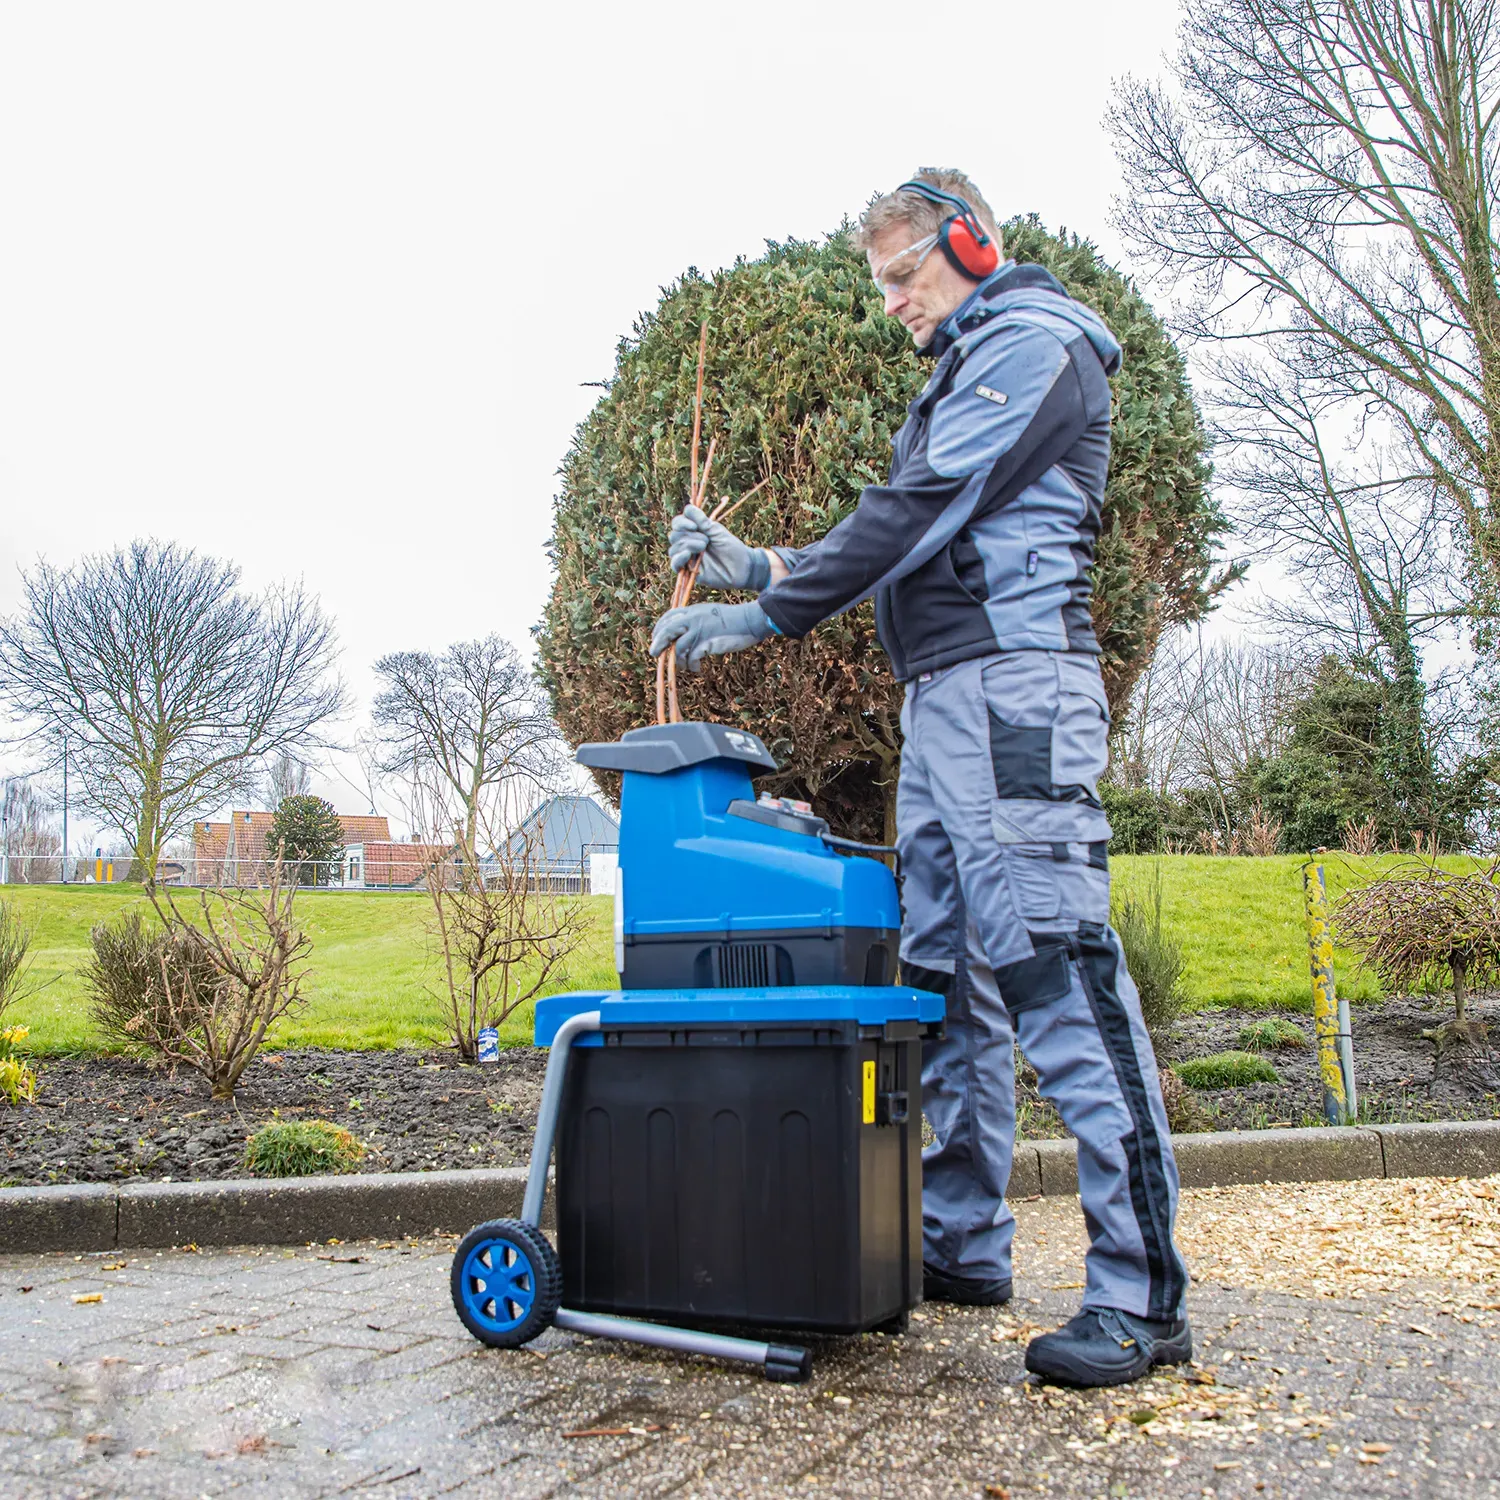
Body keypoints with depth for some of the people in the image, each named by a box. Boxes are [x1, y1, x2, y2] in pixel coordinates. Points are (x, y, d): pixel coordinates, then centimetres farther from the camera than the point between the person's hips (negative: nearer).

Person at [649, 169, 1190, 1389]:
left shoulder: (1036, 342, -1)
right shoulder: (961, 375, 30)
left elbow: (919, 514, -12)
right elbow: (907, 542, 25)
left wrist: (759, 616, -10)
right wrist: (749, 563, 16)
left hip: (1013, 678, -10)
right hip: (942, 696, 10)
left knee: (1055, 967, -15)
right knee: (948, 972, 8)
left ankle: (1143, 1293, -11)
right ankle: (962, 1242, 16)